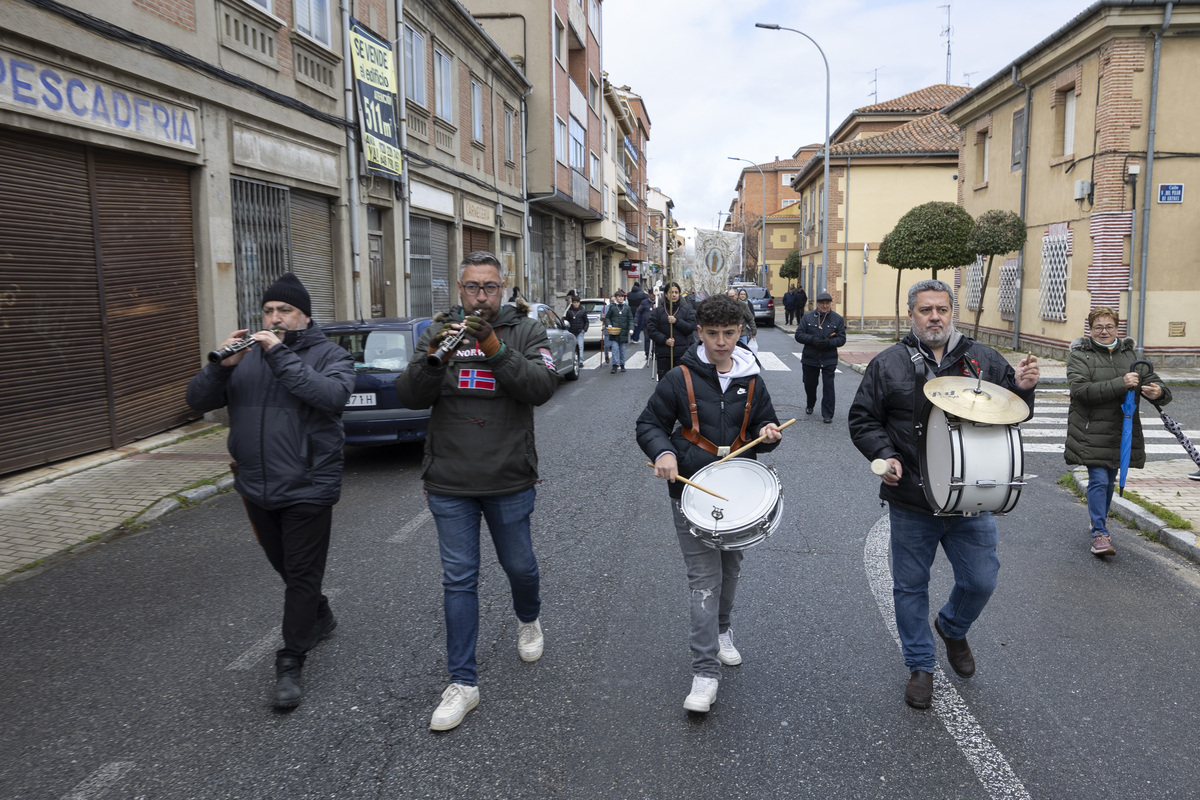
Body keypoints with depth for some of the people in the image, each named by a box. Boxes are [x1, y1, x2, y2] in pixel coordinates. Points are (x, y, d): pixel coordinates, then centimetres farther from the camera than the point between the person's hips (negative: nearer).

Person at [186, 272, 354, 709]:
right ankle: (319, 616, 44)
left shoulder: (329, 354, -5)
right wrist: (221, 365, -18)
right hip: (256, 488, 6)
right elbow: (197, 400, 1)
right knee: (285, 567, 20)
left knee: (302, 574, 0)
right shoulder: (247, 355, 8)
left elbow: (334, 395, -27)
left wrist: (281, 355, -27)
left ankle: (290, 664, 10)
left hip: (306, 488, -5)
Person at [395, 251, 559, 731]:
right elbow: (410, 396, -6)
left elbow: (543, 386, -17)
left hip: (510, 480, -1)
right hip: (449, 483, 1)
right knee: (458, 579, 4)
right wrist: (433, 358, -25)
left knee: (519, 565, 16)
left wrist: (495, 349, -28)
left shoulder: (525, 332, -1)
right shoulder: (439, 332, 4)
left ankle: (529, 621, 49)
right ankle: (463, 683, 14)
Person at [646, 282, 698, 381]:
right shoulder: (658, 310, 5)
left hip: (682, 353, -1)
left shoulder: (687, 309, 5)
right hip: (663, 353, 1)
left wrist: (677, 321, -15)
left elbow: (691, 328, -3)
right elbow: (651, 329, 0)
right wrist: (664, 340, -12)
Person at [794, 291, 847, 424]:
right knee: (809, 384, 15)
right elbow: (799, 335, -3)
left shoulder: (838, 319, 1)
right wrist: (812, 339, -19)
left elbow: (842, 339, -2)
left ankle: (827, 415, 0)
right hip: (810, 358, 2)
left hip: (829, 360, -1)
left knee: (828, 386, -6)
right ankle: (810, 405, 43)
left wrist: (829, 342, -21)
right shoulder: (807, 317, 2)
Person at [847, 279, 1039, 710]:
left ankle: (953, 628, 41)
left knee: (981, 581, 8)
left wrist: (1022, 387, -13)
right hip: (911, 501, -1)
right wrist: (885, 455, -16)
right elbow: (863, 420, 1)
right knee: (911, 586, 10)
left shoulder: (983, 359, 5)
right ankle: (920, 666, 29)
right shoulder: (888, 363, 0)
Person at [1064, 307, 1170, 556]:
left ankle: (1099, 522, 35)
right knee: (1098, 480, -11)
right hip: (1092, 431, -5)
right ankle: (1100, 534, -7)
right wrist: (1120, 384, -26)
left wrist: (1158, 391, -19)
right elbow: (1080, 389, -18)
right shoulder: (1079, 354, -5)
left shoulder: (1130, 353, 10)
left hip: (1122, 431, 5)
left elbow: (1150, 378, 6)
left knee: (1110, 480, 16)